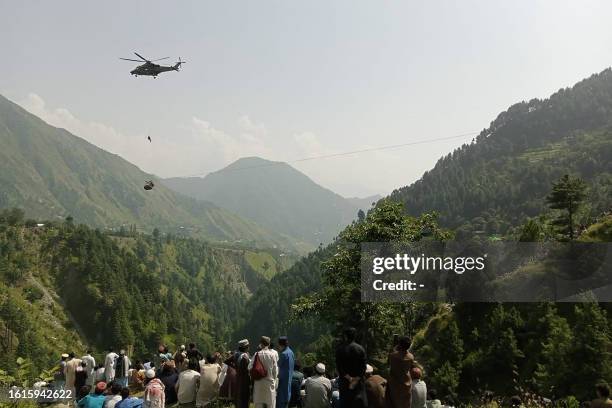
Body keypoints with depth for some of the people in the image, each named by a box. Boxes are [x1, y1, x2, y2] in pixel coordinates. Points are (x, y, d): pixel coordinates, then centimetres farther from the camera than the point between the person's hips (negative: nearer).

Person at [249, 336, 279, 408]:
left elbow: (250, 367, -5)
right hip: (270, 382, -1)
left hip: (258, 383, 1)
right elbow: (275, 369, -3)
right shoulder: (273, 354, -8)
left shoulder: (257, 354, -6)